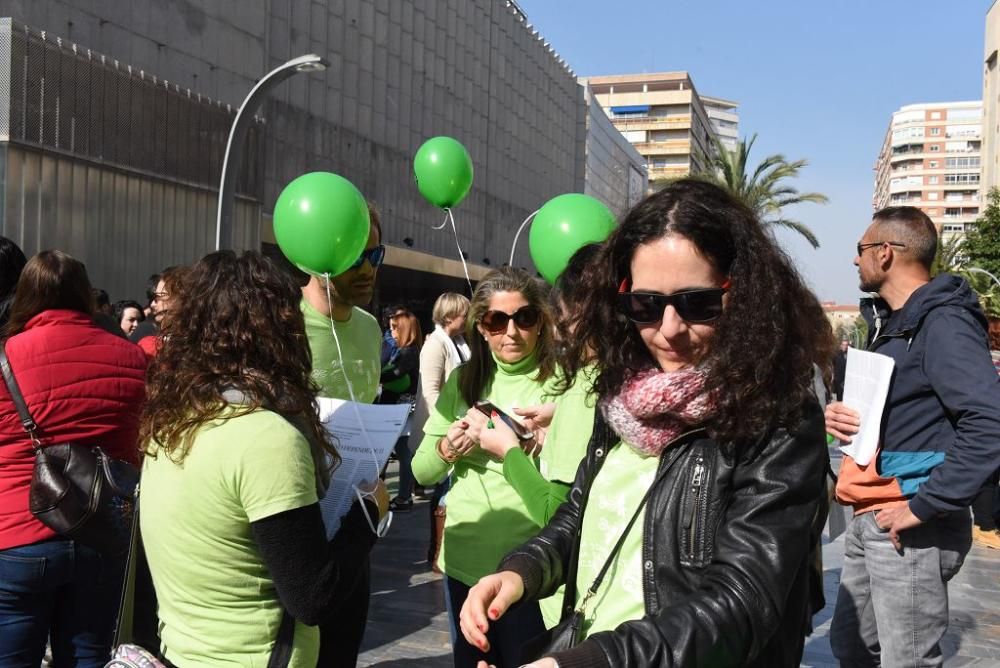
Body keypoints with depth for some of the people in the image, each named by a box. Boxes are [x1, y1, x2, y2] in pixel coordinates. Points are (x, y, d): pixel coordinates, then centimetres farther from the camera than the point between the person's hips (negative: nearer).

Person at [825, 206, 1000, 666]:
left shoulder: (943, 323, -15)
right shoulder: (889, 321, 16)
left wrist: (923, 507, -24)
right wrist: (839, 414, 4)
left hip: (908, 528, -10)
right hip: (869, 520, 10)